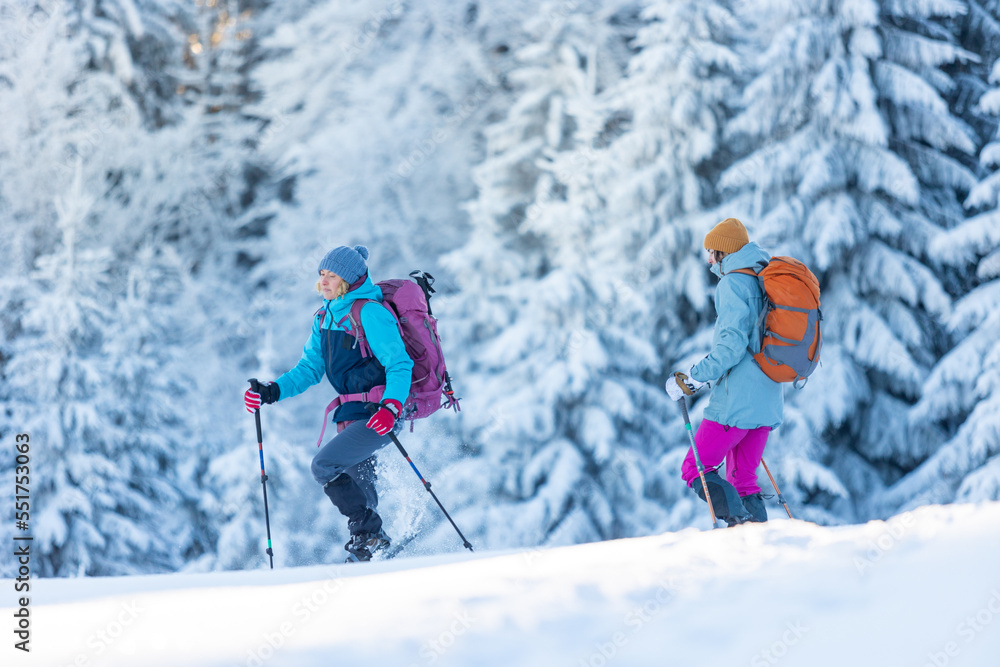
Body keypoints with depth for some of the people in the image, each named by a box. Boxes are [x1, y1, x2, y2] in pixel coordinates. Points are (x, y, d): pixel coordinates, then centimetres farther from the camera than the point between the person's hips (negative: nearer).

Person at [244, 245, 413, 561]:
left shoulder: (369, 313, -15)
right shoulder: (325, 318, 11)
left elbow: (400, 365, -18)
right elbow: (309, 369, 13)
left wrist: (390, 407, -33)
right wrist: (272, 391, -2)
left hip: (379, 414, -9)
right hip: (351, 416, 9)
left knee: (324, 465, -18)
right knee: (357, 490, 16)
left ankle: (369, 535, -8)